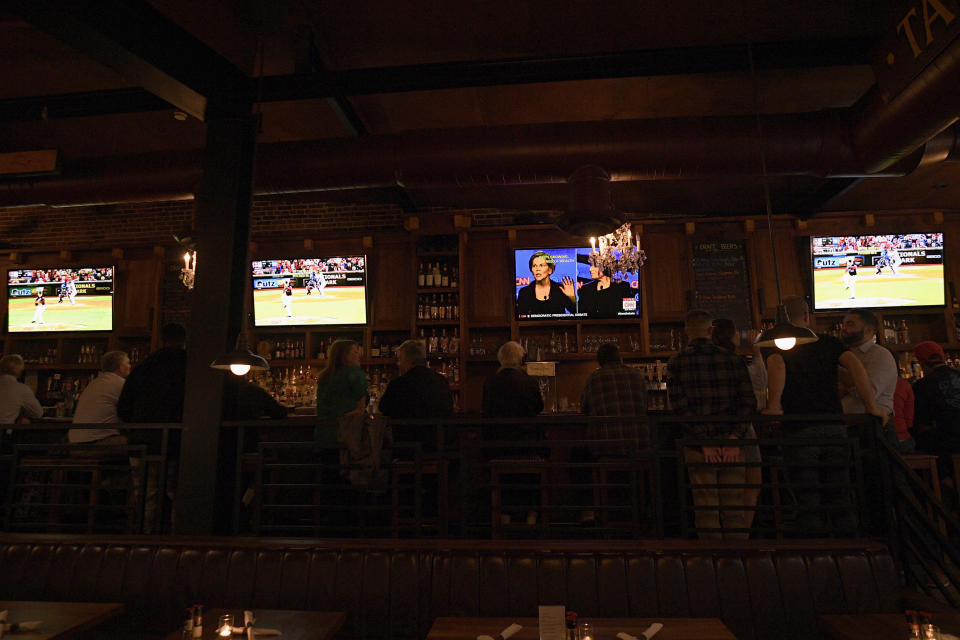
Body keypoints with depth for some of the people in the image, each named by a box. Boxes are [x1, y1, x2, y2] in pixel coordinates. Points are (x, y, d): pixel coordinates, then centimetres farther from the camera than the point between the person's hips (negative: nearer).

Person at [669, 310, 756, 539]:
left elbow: (680, 405, -10)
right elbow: (748, 401, -3)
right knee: (734, 508, 12)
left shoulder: (676, 363, -2)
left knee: (706, 510, 7)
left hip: (697, 444, -1)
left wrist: (703, 441, -9)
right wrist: (735, 437, -7)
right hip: (731, 443, 2)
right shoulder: (733, 359, 3)